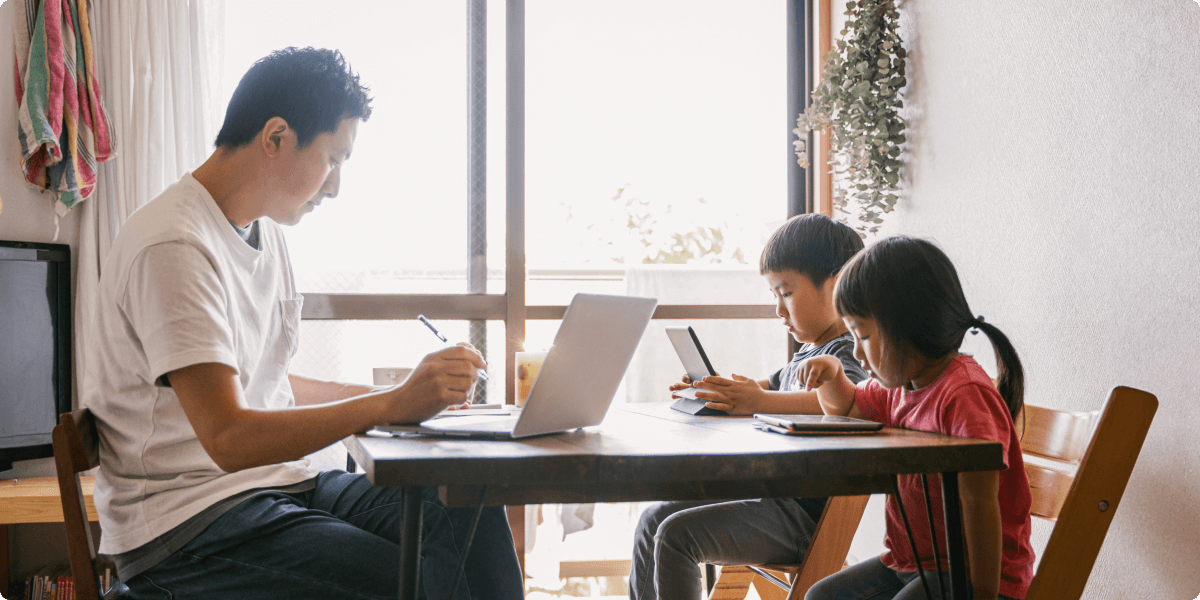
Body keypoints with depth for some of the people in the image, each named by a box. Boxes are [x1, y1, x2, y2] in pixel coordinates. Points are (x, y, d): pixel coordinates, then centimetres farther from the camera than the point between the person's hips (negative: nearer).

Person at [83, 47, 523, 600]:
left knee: (473, 521, -13)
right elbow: (229, 439, -25)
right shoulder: (174, 247, -18)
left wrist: (404, 392, 13)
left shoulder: (265, 231, 14)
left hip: (280, 481, 9)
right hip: (186, 524, -9)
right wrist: (395, 403, -26)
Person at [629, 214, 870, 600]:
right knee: (654, 520, 10)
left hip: (801, 514, -10)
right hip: (771, 495, 10)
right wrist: (714, 387, 17)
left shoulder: (842, 355, -13)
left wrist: (759, 402, -38)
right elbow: (772, 386, 35)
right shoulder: (806, 354, 17)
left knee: (676, 534, -21)